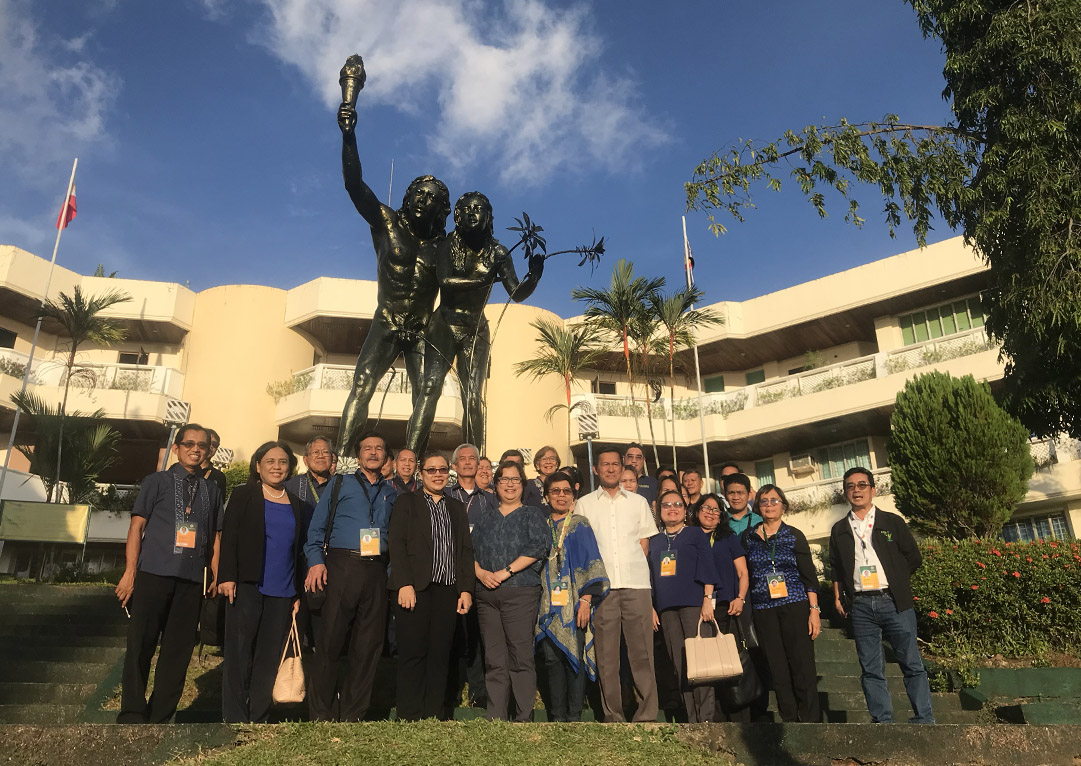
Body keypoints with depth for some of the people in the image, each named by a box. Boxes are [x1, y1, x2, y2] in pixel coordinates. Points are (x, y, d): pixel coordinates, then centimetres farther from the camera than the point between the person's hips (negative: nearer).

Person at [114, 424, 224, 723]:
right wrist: (130, 571, -5)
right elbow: (137, 525, 3)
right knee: (141, 644, -2)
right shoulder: (157, 481, 7)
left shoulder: (210, 489, 15)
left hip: (193, 578, 3)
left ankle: (159, 718, 14)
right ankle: (132, 715, 8)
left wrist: (215, 575, 8)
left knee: (179, 648, 4)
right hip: (154, 573, -2)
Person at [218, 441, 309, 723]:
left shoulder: (296, 505, 14)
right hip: (247, 586, -3)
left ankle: (258, 719, 12)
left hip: (282, 593, 3)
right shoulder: (243, 496, 5)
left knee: (270, 659, 3)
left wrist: (298, 592, 12)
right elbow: (228, 538, -1)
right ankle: (235, 720, 9)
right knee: (239, 655, 1)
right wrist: (227, 577, -12)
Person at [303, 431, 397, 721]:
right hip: (342, 565, -3)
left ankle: (352, 715, 16)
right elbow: (316, 526, 5)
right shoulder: (340, 484, 10)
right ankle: (321, 714, 9)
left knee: (368, 645, 5)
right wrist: (316, 560, -7)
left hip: (376, 570, 3)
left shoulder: (391, 493, 18)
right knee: (330, 640, -4)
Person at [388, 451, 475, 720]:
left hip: (448, 592, 4)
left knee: (440, 655, 4)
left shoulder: (457, 508, 19)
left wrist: (466, 589, 5)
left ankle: (433, 716, 12)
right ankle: (409, 718, 8)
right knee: (413, 654, -1)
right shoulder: (406, 502, 7)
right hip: (415, 589, -3)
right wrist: (404, 584, -13)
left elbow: (466, 551, 15)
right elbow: (397, 544, -3)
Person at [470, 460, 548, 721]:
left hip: (521, 593, -3)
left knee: (521, 657, -5)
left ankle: (523, 717, 3)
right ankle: (495, 719, 13)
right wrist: (480, 572, -7)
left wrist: (506, 572, -13)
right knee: (494, 660, 6)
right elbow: (470, 548, 11)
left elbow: (537, 547, -7)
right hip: (487, 594, 4)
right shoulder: (484, 515, 18)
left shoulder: (532, 514, 7)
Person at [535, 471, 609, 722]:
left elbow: (591, 562, -2)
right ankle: (557, 717, 12)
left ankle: (574, 717, 7)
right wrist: (538, 601, 6)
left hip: (573, 603, -3)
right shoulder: (543, 526, 13)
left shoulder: (580, 524, 4)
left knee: (574, 657, -3)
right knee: (552, 659, 3)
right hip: (549, 604, 3)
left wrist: (586, 600, -12)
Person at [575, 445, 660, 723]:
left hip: (636, 585, 1)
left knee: (642, 652, -2)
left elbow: (645, 542, 14)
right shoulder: (584, 504, 11)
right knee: (606, 655, 2)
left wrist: (632, 566, 2)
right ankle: (612, 716, 10)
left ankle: (647, 715, 4)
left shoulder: (638, 501, 14)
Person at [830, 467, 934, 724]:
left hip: (894, 602, -2)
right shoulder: (839, 530, 12)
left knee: (912, 663, 0)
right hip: (860, 606, 2)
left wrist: (897, 584, 8)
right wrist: (838, 597, 8)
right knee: (870, 669, 4)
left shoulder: (892, 522, 7)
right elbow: (835, 568, 17)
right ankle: (883, 721, 13)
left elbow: (914, 558, 10)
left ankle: (924, 719, 11)